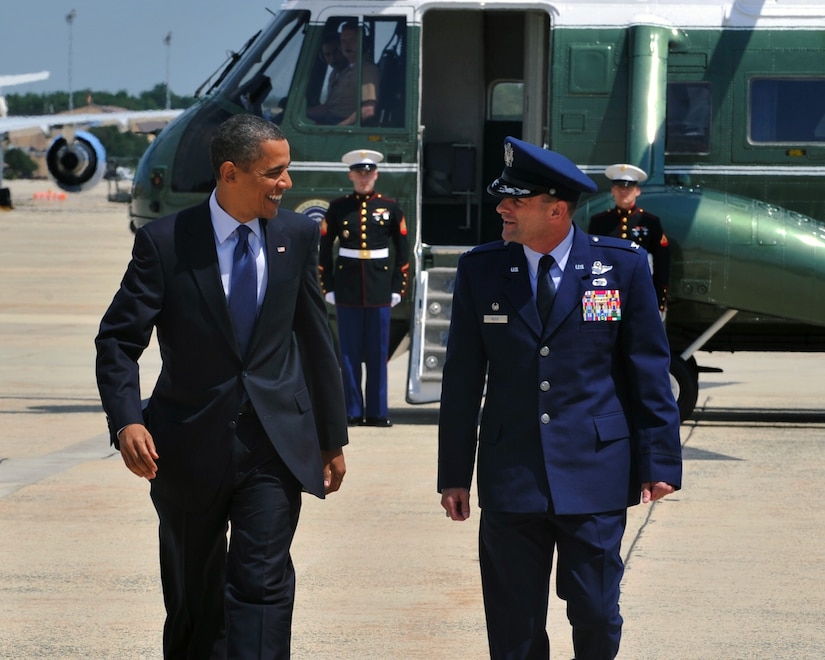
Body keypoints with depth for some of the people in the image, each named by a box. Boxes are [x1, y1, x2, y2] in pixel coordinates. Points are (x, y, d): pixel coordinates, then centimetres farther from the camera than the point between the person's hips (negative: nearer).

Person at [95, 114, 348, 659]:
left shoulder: (298, 236, 3)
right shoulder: (164, 242, -7)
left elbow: (317, 340, 11)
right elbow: (118, 341, -7)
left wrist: (333, 438, 14)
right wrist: (126, 421, -24)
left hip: (275, 445, 1)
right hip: (190, 446, -1)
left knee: (261, 584, -13)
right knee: (194, 598, 12)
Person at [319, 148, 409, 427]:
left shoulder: (390, 208, 4)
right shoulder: (338, 208, 3)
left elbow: (403, 252, 7)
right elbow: (324, 250, 6)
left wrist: (398, 288, 1)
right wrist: (328, 288, 1)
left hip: (380, 288, 0)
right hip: (347, 288, 0)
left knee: (378, 352, 2)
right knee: (349, 352, 2)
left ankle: (377, 412, 8)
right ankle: (352, 412, 7)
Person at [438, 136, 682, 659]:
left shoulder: (623, 265, -2)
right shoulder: (480, 269, 3)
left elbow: (649, 369, 2)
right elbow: (463, 378, 7)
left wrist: (659, 460, -2)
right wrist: (454, 474, 6)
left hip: (595, 475, -1)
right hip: (510, 477, 2)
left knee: (596, 615, 3)